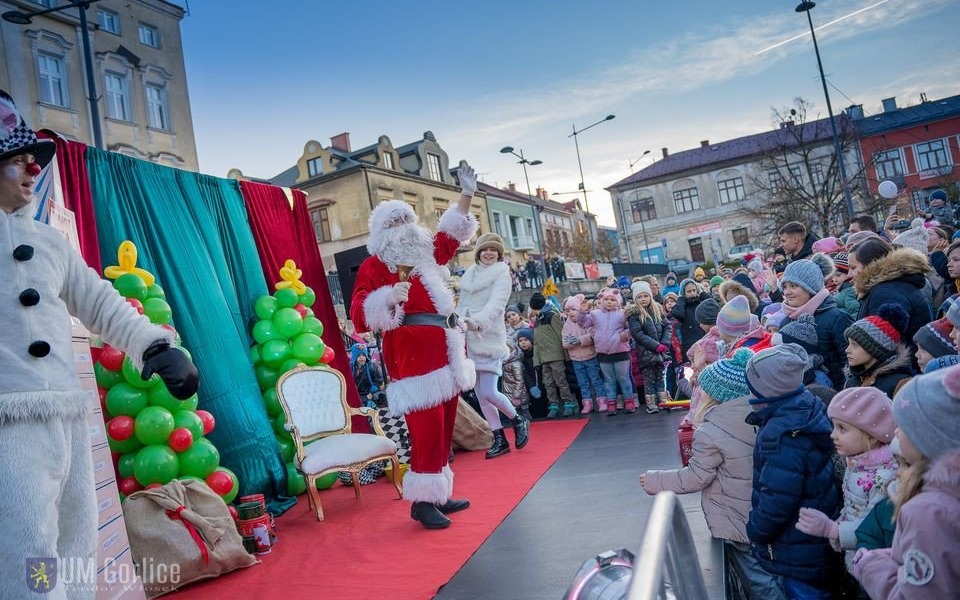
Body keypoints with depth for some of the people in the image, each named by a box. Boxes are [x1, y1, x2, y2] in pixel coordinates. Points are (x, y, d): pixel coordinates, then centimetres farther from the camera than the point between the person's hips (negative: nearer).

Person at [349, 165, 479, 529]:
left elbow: (451, 237, 31)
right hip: (414, 359, -8)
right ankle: (422, 501, 0)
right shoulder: (374, 266, -4)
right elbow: (360, 317, -12)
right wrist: (389, 298, -30)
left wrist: (467, 194, 25)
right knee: (427, 430, -11)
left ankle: (439, 495, 21)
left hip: (445, 356, 8)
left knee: (444, 430, 11)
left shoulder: (426, 255, 17)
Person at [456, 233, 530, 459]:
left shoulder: (502, 274, -3)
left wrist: (477, 323, -35)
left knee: (488, 392, -10)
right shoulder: (469, 275, 14)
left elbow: (496, 304, -18)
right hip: (468, 340, 6)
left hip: (489, 338, -6)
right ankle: (500, 440, 17)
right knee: (479, 393, 6)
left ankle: (519, 421, 16)